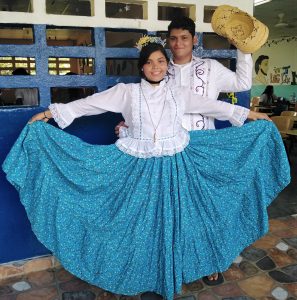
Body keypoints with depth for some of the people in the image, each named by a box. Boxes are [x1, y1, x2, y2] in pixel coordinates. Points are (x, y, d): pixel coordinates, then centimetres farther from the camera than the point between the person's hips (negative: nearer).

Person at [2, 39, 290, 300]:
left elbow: (214, 106, 10)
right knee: (139, 223, 8)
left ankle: (172, 276, 36)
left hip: (175, 168, 2)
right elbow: (89, 103, -2)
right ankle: (142, 277, 32)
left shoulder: (179, 94, 4)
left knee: (172, 221, 12)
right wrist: (49, 112, -4)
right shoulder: (126, 92, -2)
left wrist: (251, 114, 14)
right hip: (138, 169, -1)